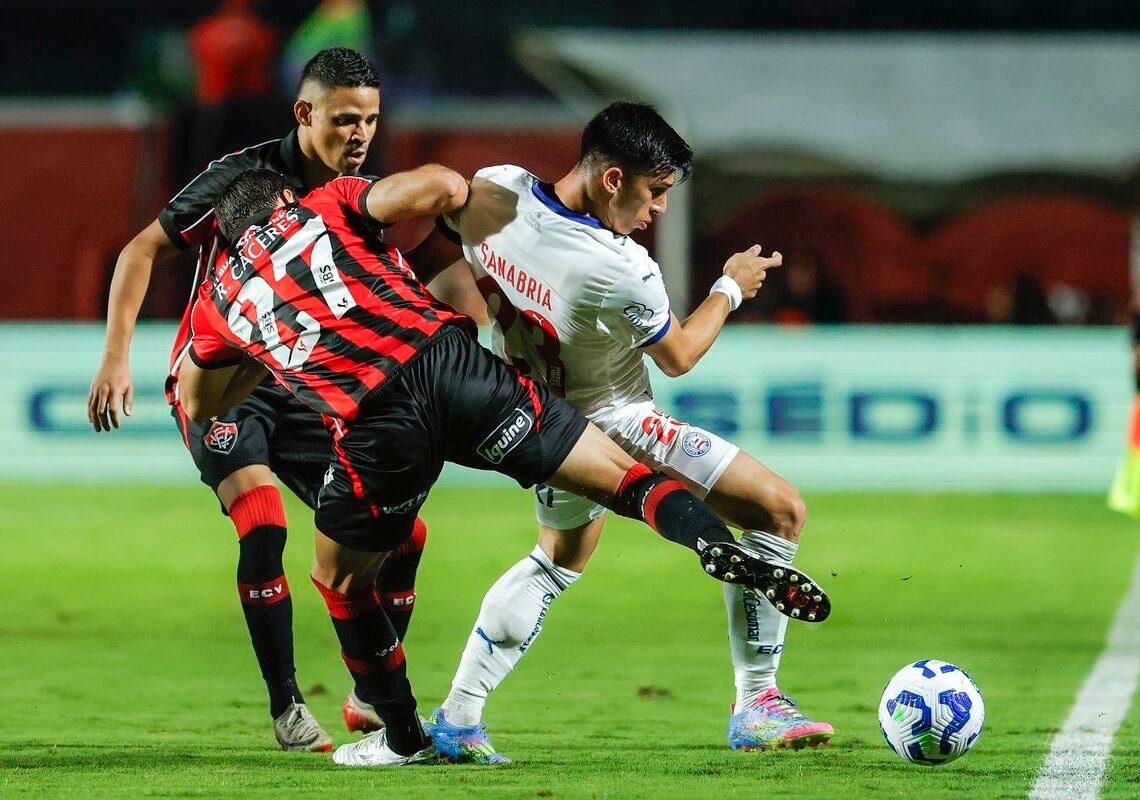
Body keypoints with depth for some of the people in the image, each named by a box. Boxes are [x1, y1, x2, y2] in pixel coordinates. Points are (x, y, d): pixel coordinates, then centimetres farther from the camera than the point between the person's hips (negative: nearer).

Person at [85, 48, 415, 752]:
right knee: (264, 522, -28)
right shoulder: (246, 177, -15)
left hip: (307, 388, 6)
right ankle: (287, 707, -17)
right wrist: (117, 355, -18)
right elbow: (141, 252, -10)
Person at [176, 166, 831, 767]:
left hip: (378, 423, 0)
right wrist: (455, 190, 25)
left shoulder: (220, 296, 25)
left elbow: (200, 405, 39)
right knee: (622, 475, 1)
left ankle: (403, 737, 29)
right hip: (449, 363, 0)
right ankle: (717, 545, -27)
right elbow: (438, 188, 2)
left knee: (341, 582, 25)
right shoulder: (327, 204, 19)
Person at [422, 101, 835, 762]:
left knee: (559, 558, 33)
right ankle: (755, 708, -1)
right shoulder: (625, 273, -30)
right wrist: (731, 289, 5)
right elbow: (679, 357, -10)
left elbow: (432, 250, 6)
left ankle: (457, 718, 26)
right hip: (613, 429, -7)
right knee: (781, 511, -2)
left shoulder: (492, 189, -15)